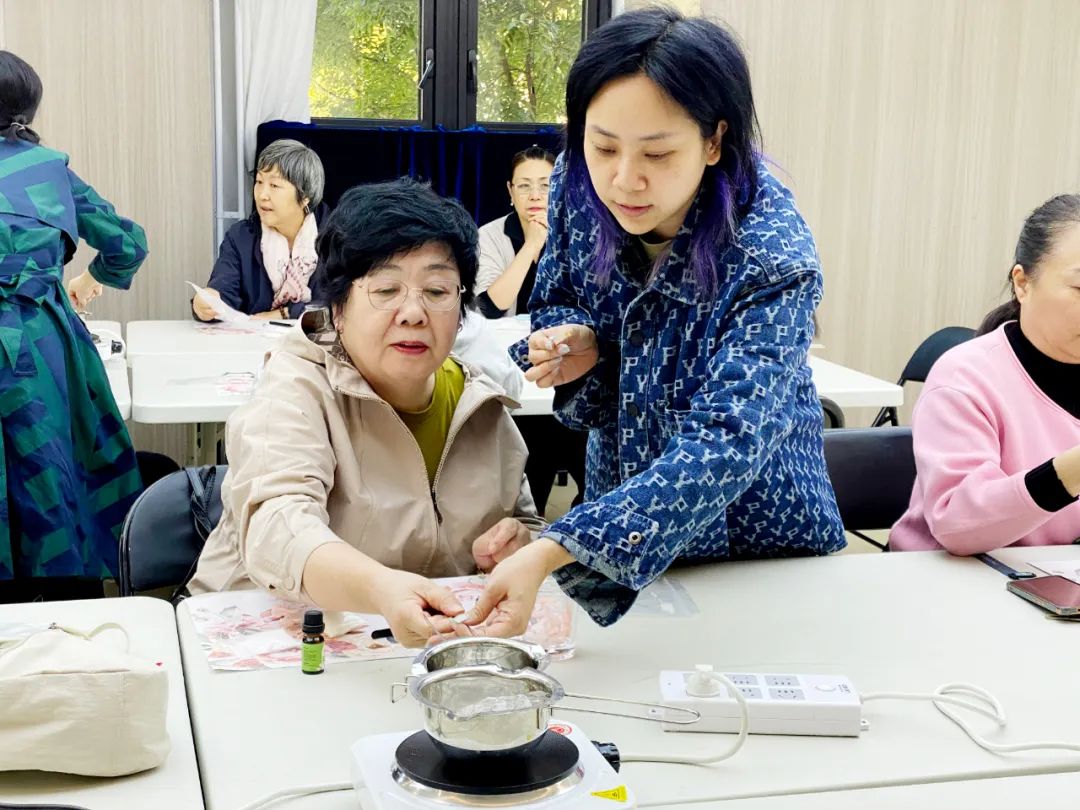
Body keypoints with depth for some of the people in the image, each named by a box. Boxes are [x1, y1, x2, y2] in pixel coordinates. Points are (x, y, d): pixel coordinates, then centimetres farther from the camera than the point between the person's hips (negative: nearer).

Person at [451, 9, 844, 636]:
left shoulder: (773, 261, -34)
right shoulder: (579, 186, -17)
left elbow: (722, 446, -42)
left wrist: (551, 553, -54)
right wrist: (574, 341, -24)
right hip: (618, 521, 5)